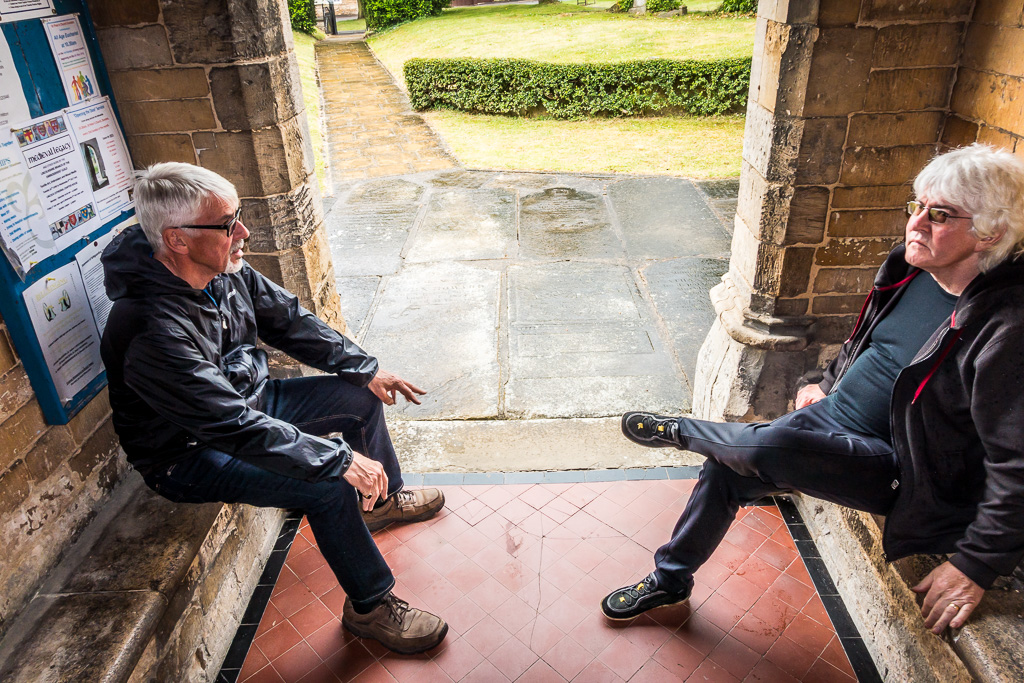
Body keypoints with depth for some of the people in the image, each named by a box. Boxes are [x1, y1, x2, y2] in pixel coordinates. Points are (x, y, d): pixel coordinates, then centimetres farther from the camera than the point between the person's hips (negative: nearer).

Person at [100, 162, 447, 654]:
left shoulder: (225, 269, -11)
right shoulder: (152, 333, -36)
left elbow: (289, 320, 1)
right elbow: (237, 429, -37)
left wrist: (366, 370, -1)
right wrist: (340, 459, -35)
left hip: (248, 401, 9)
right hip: (189, 454, -8)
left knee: (359, 396, 8)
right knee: (329, 484, -25)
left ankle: (384, 499, 31)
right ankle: (369, 607, -2)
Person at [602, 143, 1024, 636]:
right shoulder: (911, 269, -3)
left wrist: (976, 566, -21)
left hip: (892, 462, -7)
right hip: (836, 412, 8)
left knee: (768, 449, -31)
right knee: (725, 470, 2)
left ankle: (676, 431, 4)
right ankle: (670, 579, 24)